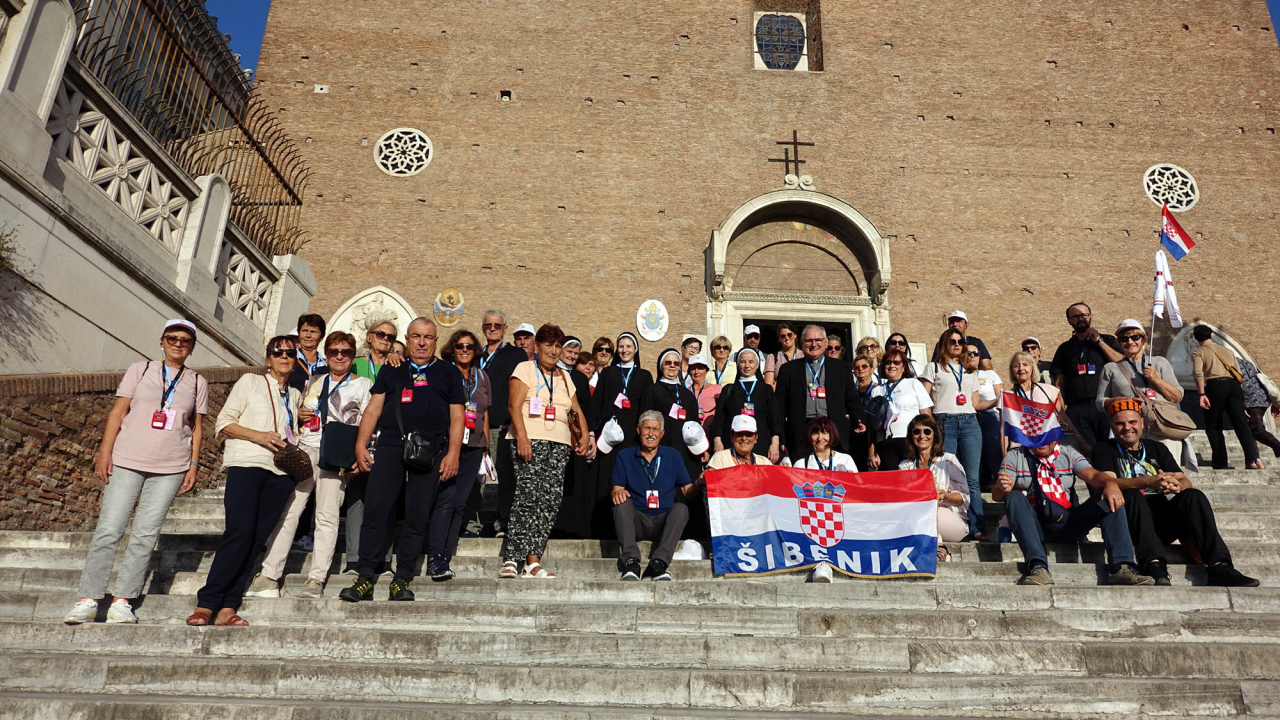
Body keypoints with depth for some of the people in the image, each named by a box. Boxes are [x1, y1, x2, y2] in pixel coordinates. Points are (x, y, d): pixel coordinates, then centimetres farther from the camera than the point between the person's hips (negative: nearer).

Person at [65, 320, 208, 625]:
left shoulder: (198, 382, 11)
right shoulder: (140, 370, 8)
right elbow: (118, 412, 5)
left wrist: (194, 466, 5)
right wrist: (104, 452, -3)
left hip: (171, 468, 1)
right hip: (127, 462, -1)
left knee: (145, 535, -1)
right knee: (108, 529, -4)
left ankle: (122, 601, 6)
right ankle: (88, 599, 6)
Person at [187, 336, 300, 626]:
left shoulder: (295, 395, 22)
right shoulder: (250, 382, 9)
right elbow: (223, 423, 2)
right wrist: (258, 436, -12)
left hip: (280, 472, 4)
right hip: (246, 464, -4)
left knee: (256, 539, -3)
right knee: (239, 532, -16)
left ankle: (227, 608, -2)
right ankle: (206, 604, -8)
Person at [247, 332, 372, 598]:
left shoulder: (363, 384, 9)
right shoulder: (313, 382, 21)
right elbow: (297, 413, 29)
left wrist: (352, 455, -11)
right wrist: (298, 414, 5)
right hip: (305, 450, 3)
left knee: (327, 516, -7)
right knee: (288, 510, -5)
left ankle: (316, 579, -4)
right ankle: (269, 576, -2)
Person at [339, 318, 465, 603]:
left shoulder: (449, 373, 14)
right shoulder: (391, 370, 18)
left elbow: (457, 416, 8)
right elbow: (373, 408, 14)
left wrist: (453, 454, -3)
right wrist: (361, 444, 2)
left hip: (430, 453, -1)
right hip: (389, 448, 1)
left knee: (418, 518, -2)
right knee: (375, 512, -6)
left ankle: (401, 581, 6)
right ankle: (364, 579, 0)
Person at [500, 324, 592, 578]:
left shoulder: (564, 377, 23)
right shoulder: (525, 369, 6)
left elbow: (576, 410, 22)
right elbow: (514, 406, -5)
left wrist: (584, 435, 4)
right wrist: (522, 438, -17)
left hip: (560, 444, 5)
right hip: (530, 440, -5)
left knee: (551, 500, -4)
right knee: (528, 496, -16)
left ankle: (531, 562, -3)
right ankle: (512, 560, -14)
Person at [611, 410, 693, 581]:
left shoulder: (672, 456, 11)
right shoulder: (625, 456, 9)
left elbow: (687, 490, 8)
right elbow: (617, 490, 3)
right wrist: (618, 493, -21)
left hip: (664, 522, 1)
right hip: (635, 521, 0)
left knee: (681, 508, -28)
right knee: (623, 503, -29)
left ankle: (658, 564, -40)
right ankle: (631, 562, -41)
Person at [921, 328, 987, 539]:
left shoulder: (970, 372, 23)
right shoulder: (933, 367, 12)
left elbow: (976, 403, 20)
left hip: (970, 423, 3)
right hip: (944, 424, -3)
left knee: (972, 478, -3)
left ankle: (977, 528, -3)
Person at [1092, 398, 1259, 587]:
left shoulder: (1157, 449, 22)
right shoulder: (1104, 451, 9)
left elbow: (1187, 483, 10)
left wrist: (1178, 485, -16)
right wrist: (1150, 481, -26)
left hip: (1163, 522, 4)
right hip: (1129, 521, -4)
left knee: (1193, 496, -20)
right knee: (1133, 495, -32)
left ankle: (1219, 567, -30)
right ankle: (1154, 565, -45)